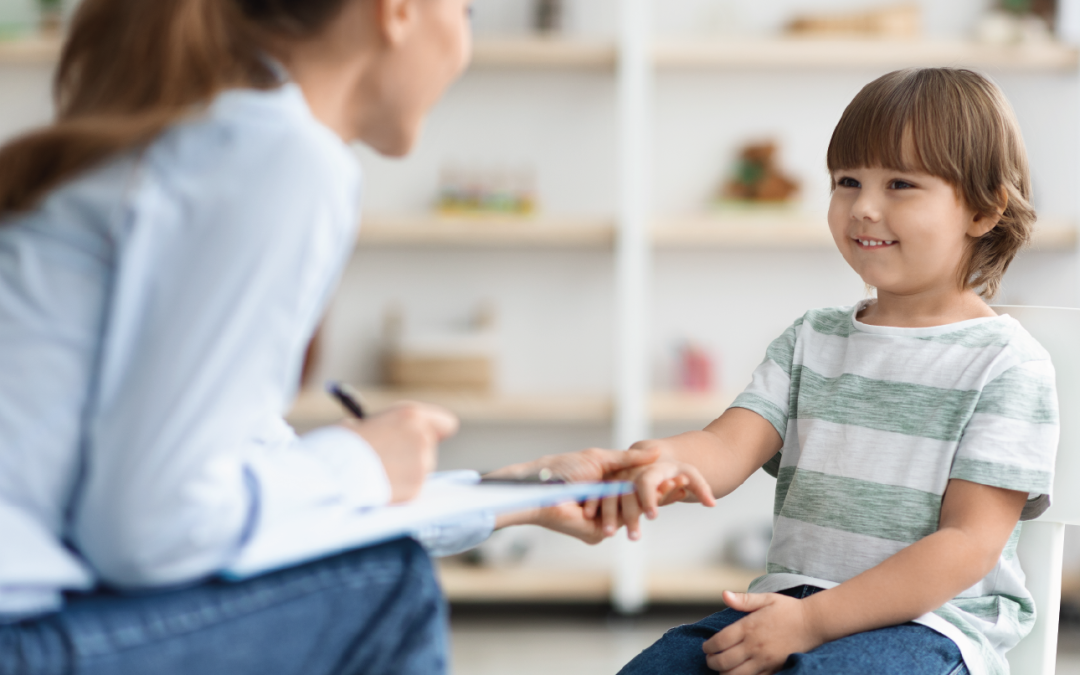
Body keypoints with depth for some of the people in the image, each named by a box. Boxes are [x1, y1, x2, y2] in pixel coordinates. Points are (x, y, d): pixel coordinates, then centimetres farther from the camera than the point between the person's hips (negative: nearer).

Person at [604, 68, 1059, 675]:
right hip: (789, 598, 5)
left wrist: (814, 620, -18)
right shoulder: (812, 340, 15)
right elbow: (729, 448, 1)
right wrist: (660, 463, -25)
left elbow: (970, 542, -10)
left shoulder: (1005, 363, -3)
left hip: (931, 621, -5)